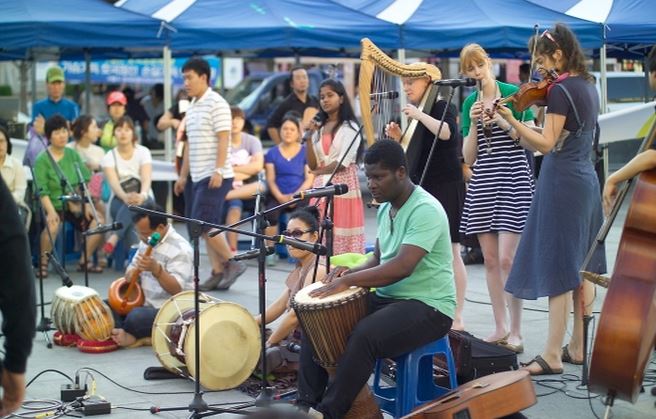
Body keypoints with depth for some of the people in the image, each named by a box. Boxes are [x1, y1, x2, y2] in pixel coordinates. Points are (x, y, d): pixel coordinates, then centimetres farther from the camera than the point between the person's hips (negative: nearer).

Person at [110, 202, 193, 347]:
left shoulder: (180, 249, -19)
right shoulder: (146, 242, 7)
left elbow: (177, 289, -27)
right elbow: (131, 270, 17)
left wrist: (156, 270, -42)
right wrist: (132, 273, -8)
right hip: (145, 305, 9)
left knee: (136, 317, -35)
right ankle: (125, 334, -21)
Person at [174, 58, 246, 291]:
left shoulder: (216, 104, -9)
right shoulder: (192, 107, 17)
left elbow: (223, 139, -15)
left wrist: (218, 171, -23)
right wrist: (183, 175, 19)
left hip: (215, 176, -9)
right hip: (199, 176, 9)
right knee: (207, 227, 6)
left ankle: (232, 263, -2)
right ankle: (218, 273, 9)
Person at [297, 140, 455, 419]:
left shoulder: (425, 210, -19)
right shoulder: (385, 208, 11)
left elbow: (402, 267, -29)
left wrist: (348, 281, -26)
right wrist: (350, 272, -2)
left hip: (428, 305, -10)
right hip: (388, 298, 10)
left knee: (364, 335, -33)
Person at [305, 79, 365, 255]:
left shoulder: (350, 127, -2)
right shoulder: (319, 129, 14)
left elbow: (343, 163, -10)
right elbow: (312, 165, 7)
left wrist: (319, 172, 0)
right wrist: (309, 136, -1)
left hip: (343, 187, -5)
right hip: (322, 187, 5)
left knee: (343, 235, -8)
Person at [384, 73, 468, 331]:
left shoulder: (441, 108, -7)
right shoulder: (414, 114, 14)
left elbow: (445, 133, -28)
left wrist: (419, 115, -21)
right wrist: (398, 138, -1)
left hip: (446, 190, -8)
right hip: (422, 189, 8)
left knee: (449, 252, -6)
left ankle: (456, 317, -2)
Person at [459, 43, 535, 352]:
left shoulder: (513, 94, -2)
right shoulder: (470, 103, 11)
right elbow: (468, 157, 7)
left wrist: (501, 120, -15)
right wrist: (474, 124, -7)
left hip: (512, 180, -5)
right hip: (482, 183, 5)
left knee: (506, 259, -11)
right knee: (490, 260, 7)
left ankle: (515, 332, -2)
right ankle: (500, 328, 16)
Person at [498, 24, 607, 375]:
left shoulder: (560, 89, -14)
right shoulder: (587, 87, 12)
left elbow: (546, 144, -20)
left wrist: (511, 120, -28)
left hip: (561, 182, -9)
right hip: (586, 180, 9)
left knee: (556, 268, -7)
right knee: (581, 267, 12)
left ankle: (552, 355, -6)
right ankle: (578, 346, 19)